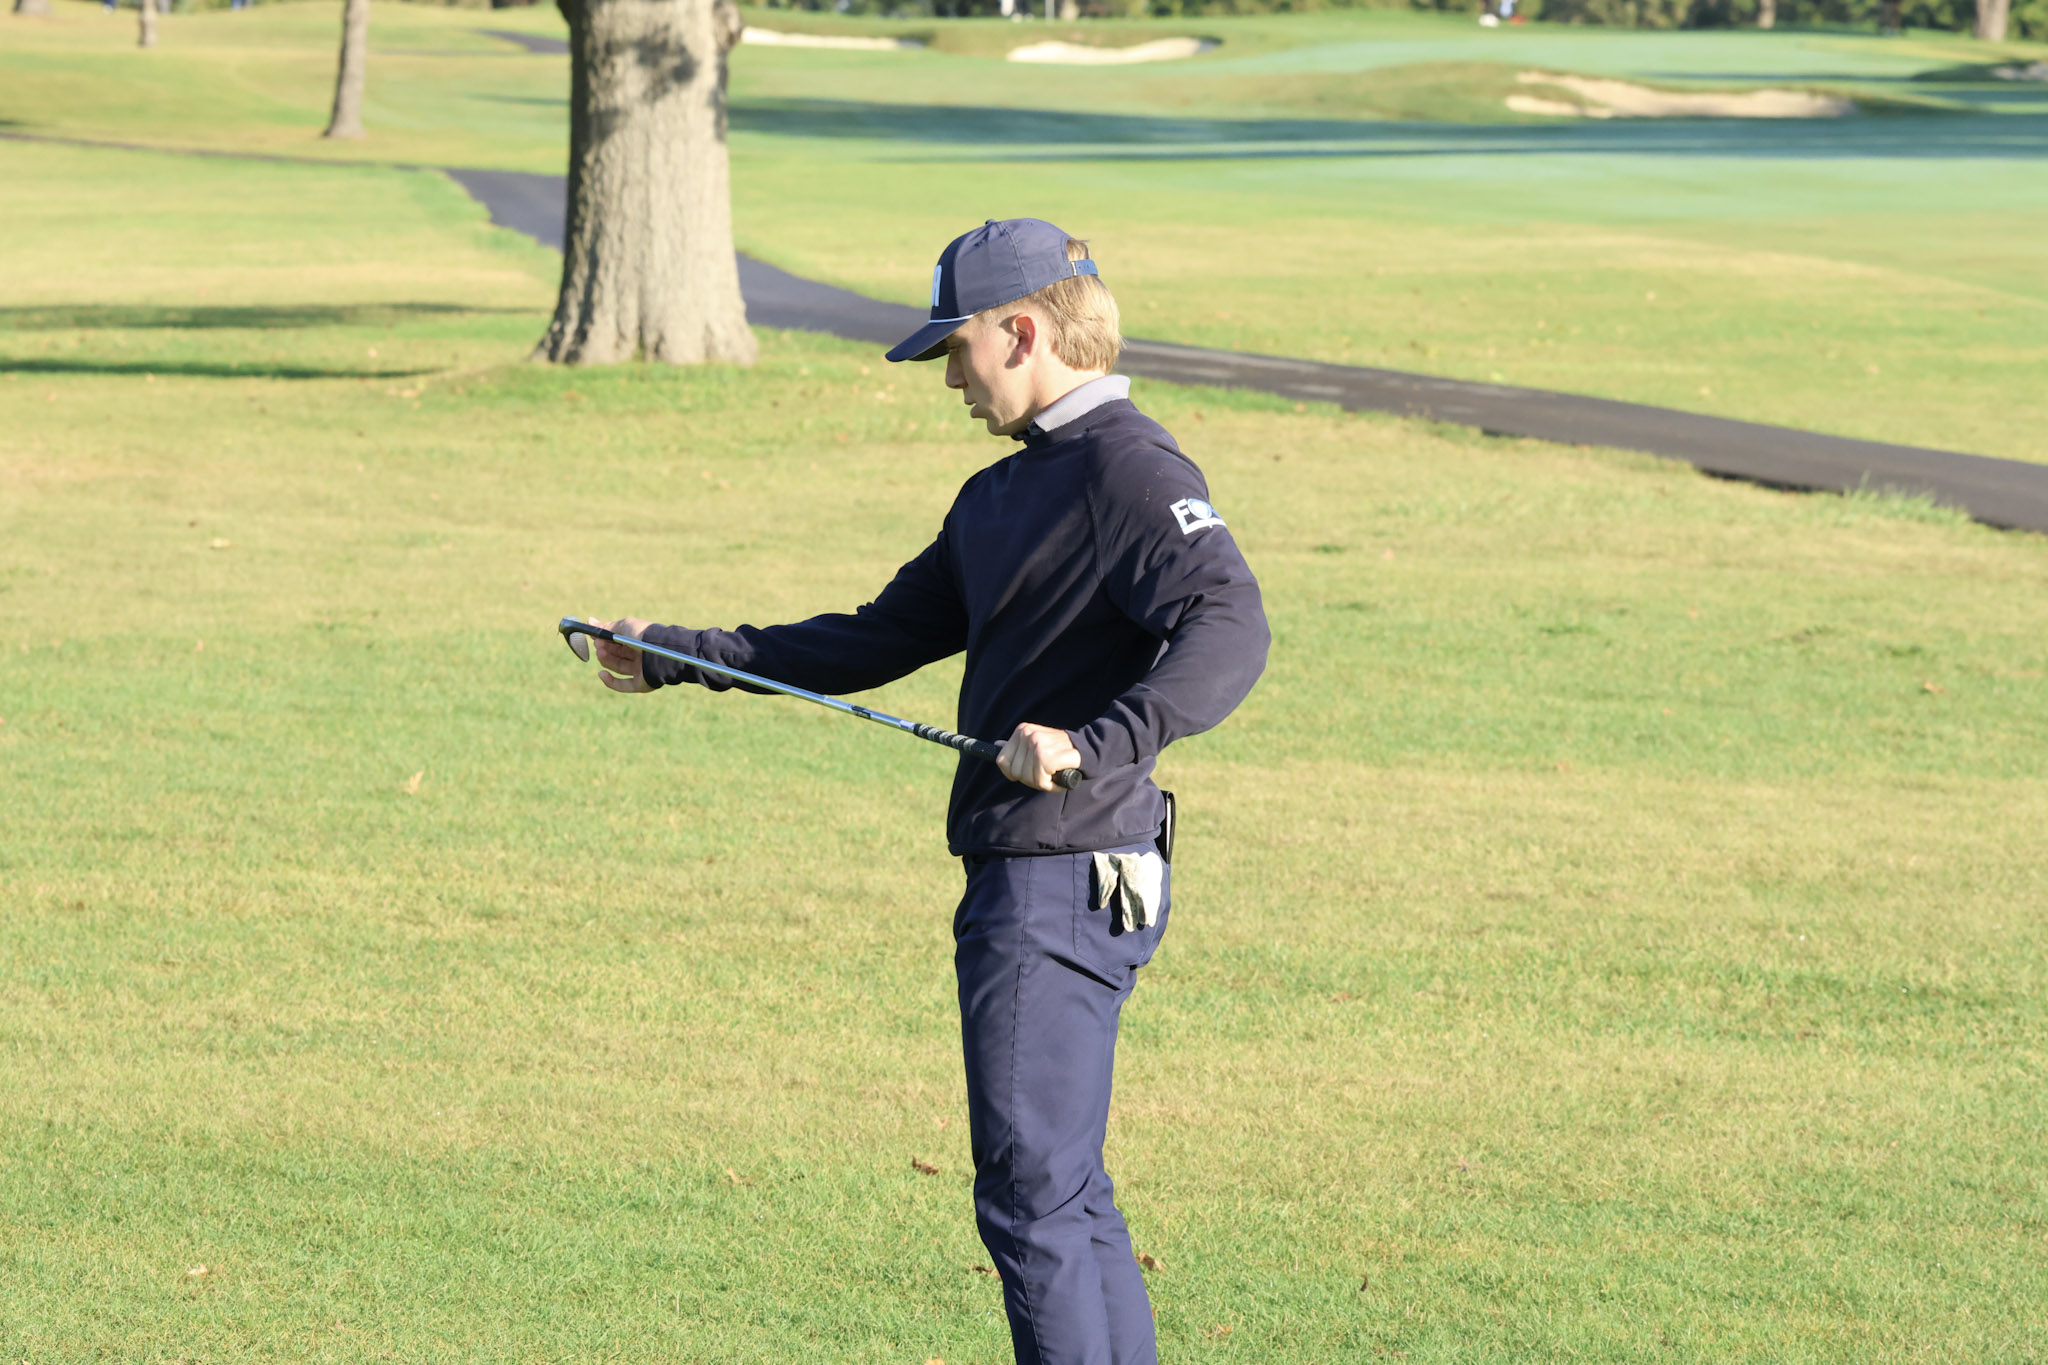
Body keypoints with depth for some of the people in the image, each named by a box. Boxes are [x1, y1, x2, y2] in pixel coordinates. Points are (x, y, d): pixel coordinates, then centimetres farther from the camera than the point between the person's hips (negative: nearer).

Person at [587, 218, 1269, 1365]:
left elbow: (1230, 632, -27)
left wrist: (1096, 740, -39)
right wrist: (686, 658, 21)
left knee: (1032, 1197, -10)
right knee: (1072, 1201, 13)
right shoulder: (1003, 495, 20)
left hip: (1066, 882, -10)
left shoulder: (1132, 472, -12)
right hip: (1027, 883, 10)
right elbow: (882, 640, 25)